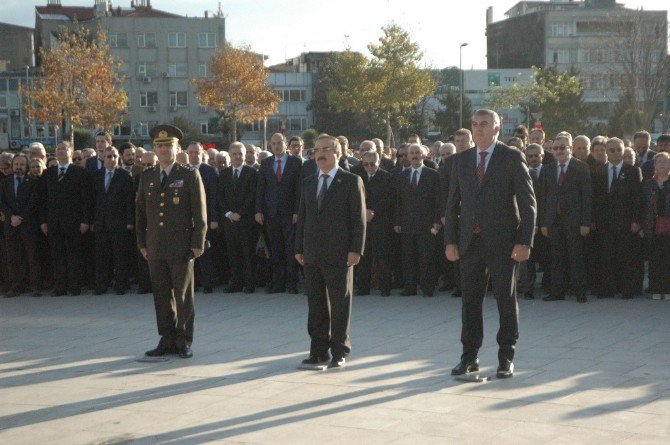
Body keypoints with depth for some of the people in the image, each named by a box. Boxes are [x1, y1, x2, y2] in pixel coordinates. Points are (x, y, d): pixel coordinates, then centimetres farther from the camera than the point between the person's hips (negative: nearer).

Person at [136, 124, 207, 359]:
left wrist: (197, 243, -8)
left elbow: (200, 213, -2)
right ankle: (167, 340, 15)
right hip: (155, 249, 4)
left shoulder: (190, 176, 0)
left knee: (183, 296, 1)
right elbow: (140, 212, 16)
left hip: (181, 248, -4)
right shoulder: (147, 177, 12)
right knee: (161, 296, 7)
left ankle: (184, 341, 10)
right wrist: (142, 243, 10)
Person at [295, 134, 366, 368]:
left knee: (340, 303, 2)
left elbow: (359, 218, -6)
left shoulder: (351, 181, -2)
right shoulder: (309, 183, 15)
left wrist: (356, 249, -13)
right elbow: (302, 217, 16)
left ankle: (340, 352, 12)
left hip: (338, 254, -5)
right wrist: (299, 248, 9)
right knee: (316, 304, 9)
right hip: (312, 255, 5)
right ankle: (319, 351, 16)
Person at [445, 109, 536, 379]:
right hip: (470, 242, 4)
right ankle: (469, 356, 17)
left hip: (502, 242, -4)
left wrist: (524, 242, -12)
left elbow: (527, 202, -5)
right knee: (470, 300, 7)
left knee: (506, 300, 4)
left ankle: (506, 358, 14)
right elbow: (453, 203, 12)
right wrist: (450, 240, 4)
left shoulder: (512, 157, -2)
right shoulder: (461, 160, 10)